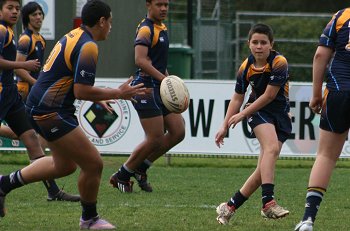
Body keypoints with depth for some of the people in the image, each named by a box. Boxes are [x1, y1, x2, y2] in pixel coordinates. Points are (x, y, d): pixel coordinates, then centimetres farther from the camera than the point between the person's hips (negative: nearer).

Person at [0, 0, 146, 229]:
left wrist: (97, 97, 24)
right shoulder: (88, 46, -19)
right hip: (51, 113, -10)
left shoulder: (73, 36, 12)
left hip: (41, 107, 11)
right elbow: (82, 91, -22)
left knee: (64, 164, 25)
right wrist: (118, 93, -12)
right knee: (93, 164, -4)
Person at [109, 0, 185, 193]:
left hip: (159, 89, 10)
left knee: (177, 132, 4)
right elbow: (140, 60, -26)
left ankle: (140, 168, 16)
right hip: (147, 88, -10)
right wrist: (165, 79, -30)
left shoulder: (161, 28, 17)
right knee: (155, 139, -9)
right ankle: (122, 175, 7)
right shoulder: (146, 29, -14)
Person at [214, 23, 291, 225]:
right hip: (258, 111, 0)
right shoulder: (246, 67, -5)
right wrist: (225, 126, 3)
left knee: (265, 168, -5)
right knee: (271, 148, -28)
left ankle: (230, 207, 4)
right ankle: (268, 202, -40)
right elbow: (238, 98, 6)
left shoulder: (279, 62, -17)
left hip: (280, 114, 0)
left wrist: (242, 114, -9)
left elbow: (269, 96, -15)